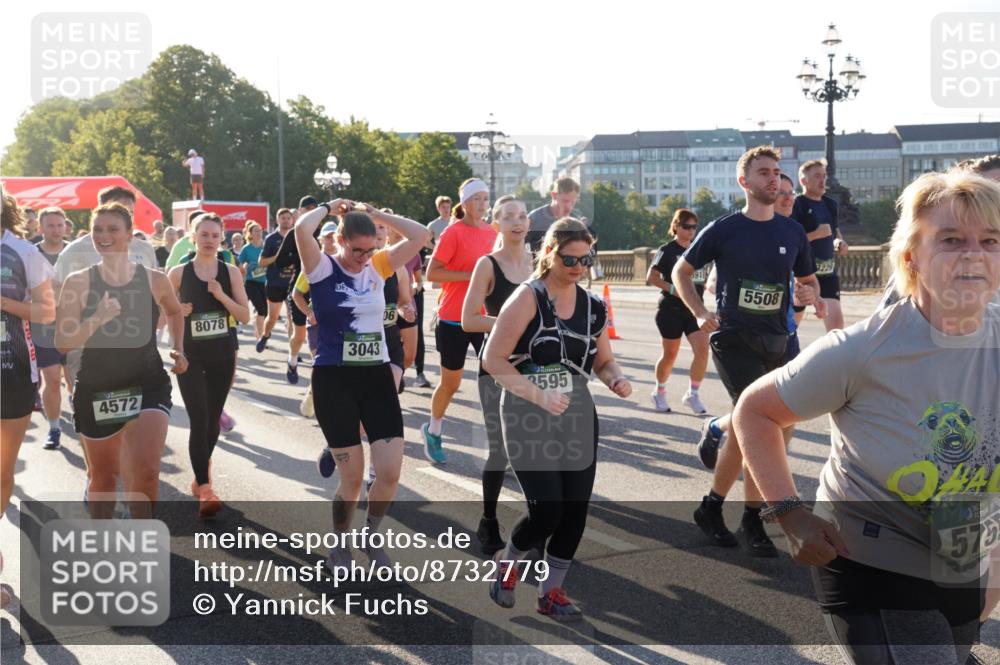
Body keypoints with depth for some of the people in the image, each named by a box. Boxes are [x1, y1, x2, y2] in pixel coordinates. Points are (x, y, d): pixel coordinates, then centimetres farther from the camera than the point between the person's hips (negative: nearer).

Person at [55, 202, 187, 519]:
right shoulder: (78, 282, -5)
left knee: (146, 472, -20)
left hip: (148, 385, -1)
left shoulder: (154, 279, -1)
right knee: (103, 477, 14)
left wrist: (178, 349, 10)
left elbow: (175, 312, 22)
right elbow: (62, 342, -11)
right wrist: (98, 319, -24)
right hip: (95, 390, 1)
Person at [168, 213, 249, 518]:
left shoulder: (231, 272, 0)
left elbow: (245, 316, -3)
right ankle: (205, 489, -15)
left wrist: (220, 295, -17)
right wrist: (178, 312, -15)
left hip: (223, 355, 2)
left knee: (213, 419, 13)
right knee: (199, 420, -12)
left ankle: (202, 468, 38)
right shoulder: (179, 273, -3)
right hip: (190, 356, -2)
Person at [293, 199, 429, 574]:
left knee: (389, 472, -3)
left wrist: (374, 214, 1)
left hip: (377, 376, 4)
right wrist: (329, 208, -7)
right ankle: (340, 546, 27)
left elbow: (421, 235, 0)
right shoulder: (323, 269, -7)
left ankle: (371, 536, 25)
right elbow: (302, 229, -25)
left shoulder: (379, 266, 5)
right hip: (334, 379, -4)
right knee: (352, 477, 3)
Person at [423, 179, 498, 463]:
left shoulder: (492, 232, 6)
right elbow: (432, 273, -16)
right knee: (451, 382, 9)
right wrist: (471, 275, -21)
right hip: (454, 319, -5)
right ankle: (433, 432, 33)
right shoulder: (453, 233, -11)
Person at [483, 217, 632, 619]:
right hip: (528, 420, -6)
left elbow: (603, 362, 16)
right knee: (547, 510, -11)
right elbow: (493, 360, -15)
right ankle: (507, 563, 21)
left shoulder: (593, 306, 6)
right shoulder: (528, 298, -12)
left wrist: (616, 379, -7)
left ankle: (552, 590, 24)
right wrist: (538, 394, -24)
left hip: (577, 418, 6)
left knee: (575, 509, 4)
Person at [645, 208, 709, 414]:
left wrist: (705, 285, 3)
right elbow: (651, 277, -10)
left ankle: (692, 394, 3)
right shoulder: (667, 250, -6)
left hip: (695, 308, 5)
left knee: (702, 350, -12)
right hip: (671, 310, -4)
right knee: (670, 355, 6)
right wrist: (672, 288, -20)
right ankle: (659, 392, 28)